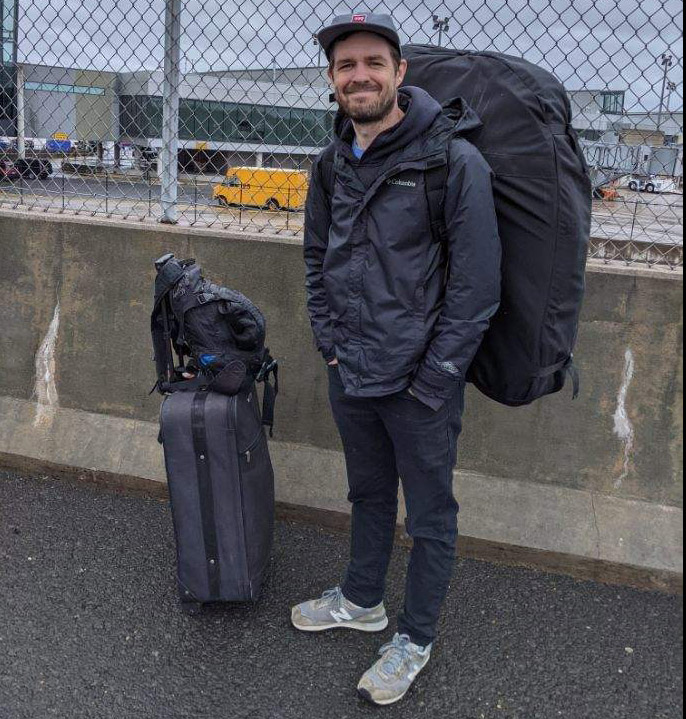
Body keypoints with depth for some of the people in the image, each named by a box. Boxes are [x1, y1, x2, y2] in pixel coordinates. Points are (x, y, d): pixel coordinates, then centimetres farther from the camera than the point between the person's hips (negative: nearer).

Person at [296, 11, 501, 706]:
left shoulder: (455, 162, -16)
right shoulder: (332, 163, 4)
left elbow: (476, 285, -16)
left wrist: (431, 380, -15)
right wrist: (330, 341, 6)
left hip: (420, 384, -6)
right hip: (349, 376, 6)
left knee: (430, 517, 11)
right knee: (368, 493, 24)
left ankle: (414, 638, 32)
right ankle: (362, 599, 46)